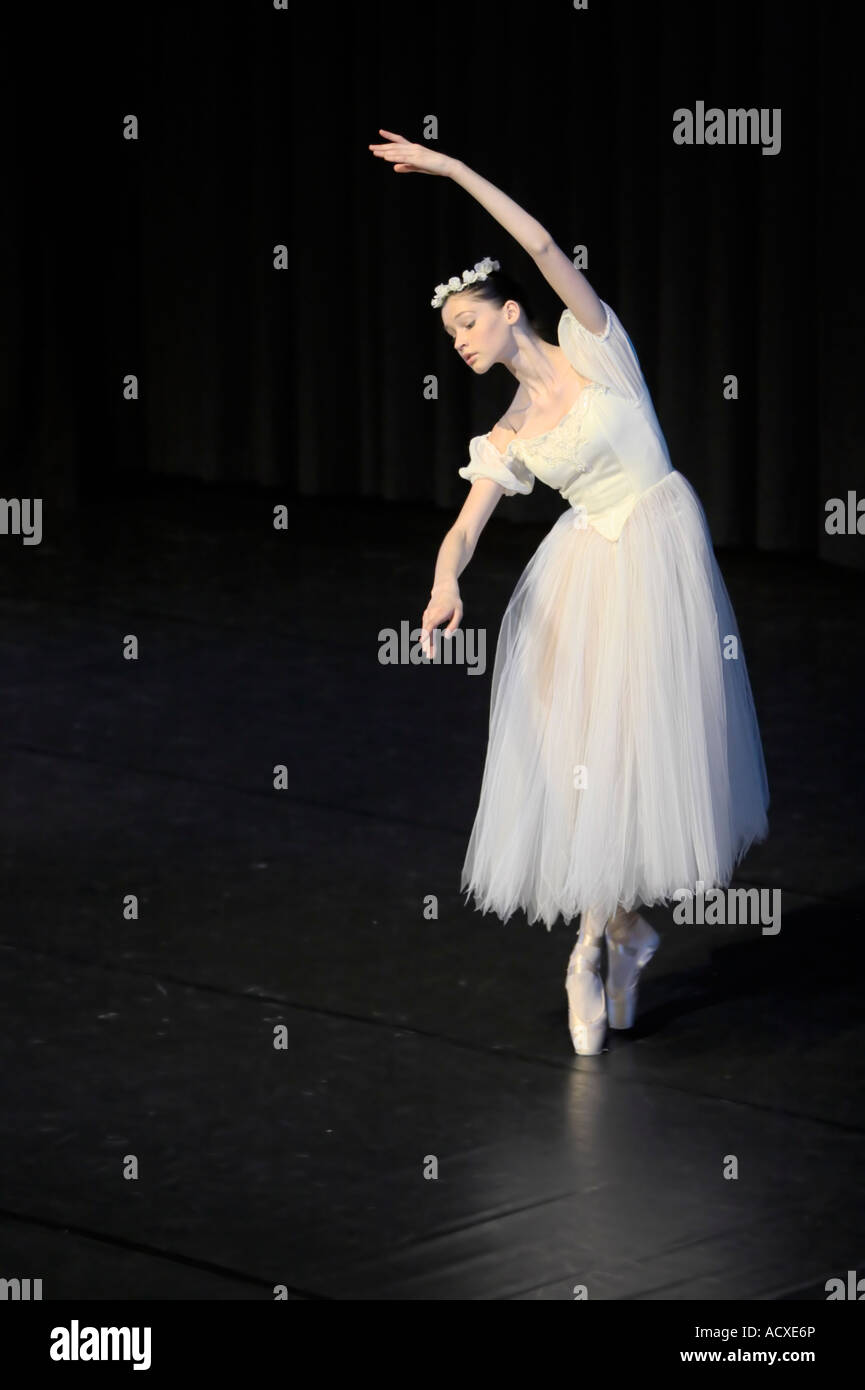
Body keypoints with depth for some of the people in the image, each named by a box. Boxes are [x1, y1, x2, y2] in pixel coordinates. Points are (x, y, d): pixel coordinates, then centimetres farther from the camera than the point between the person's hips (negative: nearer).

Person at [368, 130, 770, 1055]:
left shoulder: (591, 347, -2)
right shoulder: (508, 438, 7)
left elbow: (545, 247, -14)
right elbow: (467, 522, -4)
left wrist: (456, 171, -17)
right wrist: (445, 583, -27)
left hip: (661, 554, -4)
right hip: (585, 572, 4)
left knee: (642, 740, -6)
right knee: (590, 745, 0)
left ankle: (598, 944, 1)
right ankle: (622, 927, 14)